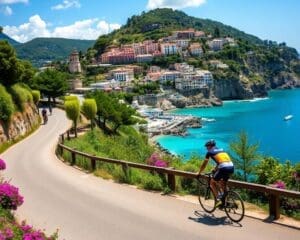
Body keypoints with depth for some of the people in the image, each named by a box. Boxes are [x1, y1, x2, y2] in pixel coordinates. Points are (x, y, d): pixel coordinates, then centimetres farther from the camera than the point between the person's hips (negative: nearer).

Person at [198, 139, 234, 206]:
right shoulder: (221, 150, 29)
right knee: (222, 183, 28)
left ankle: (218, 199, 4)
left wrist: (199, 173, 34)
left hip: (224, 168, -6)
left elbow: (204, 164, 21)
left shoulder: (210, 152, 12)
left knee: (212, 182, 13)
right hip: (231, 167, 6)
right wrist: (215, 169, 57)